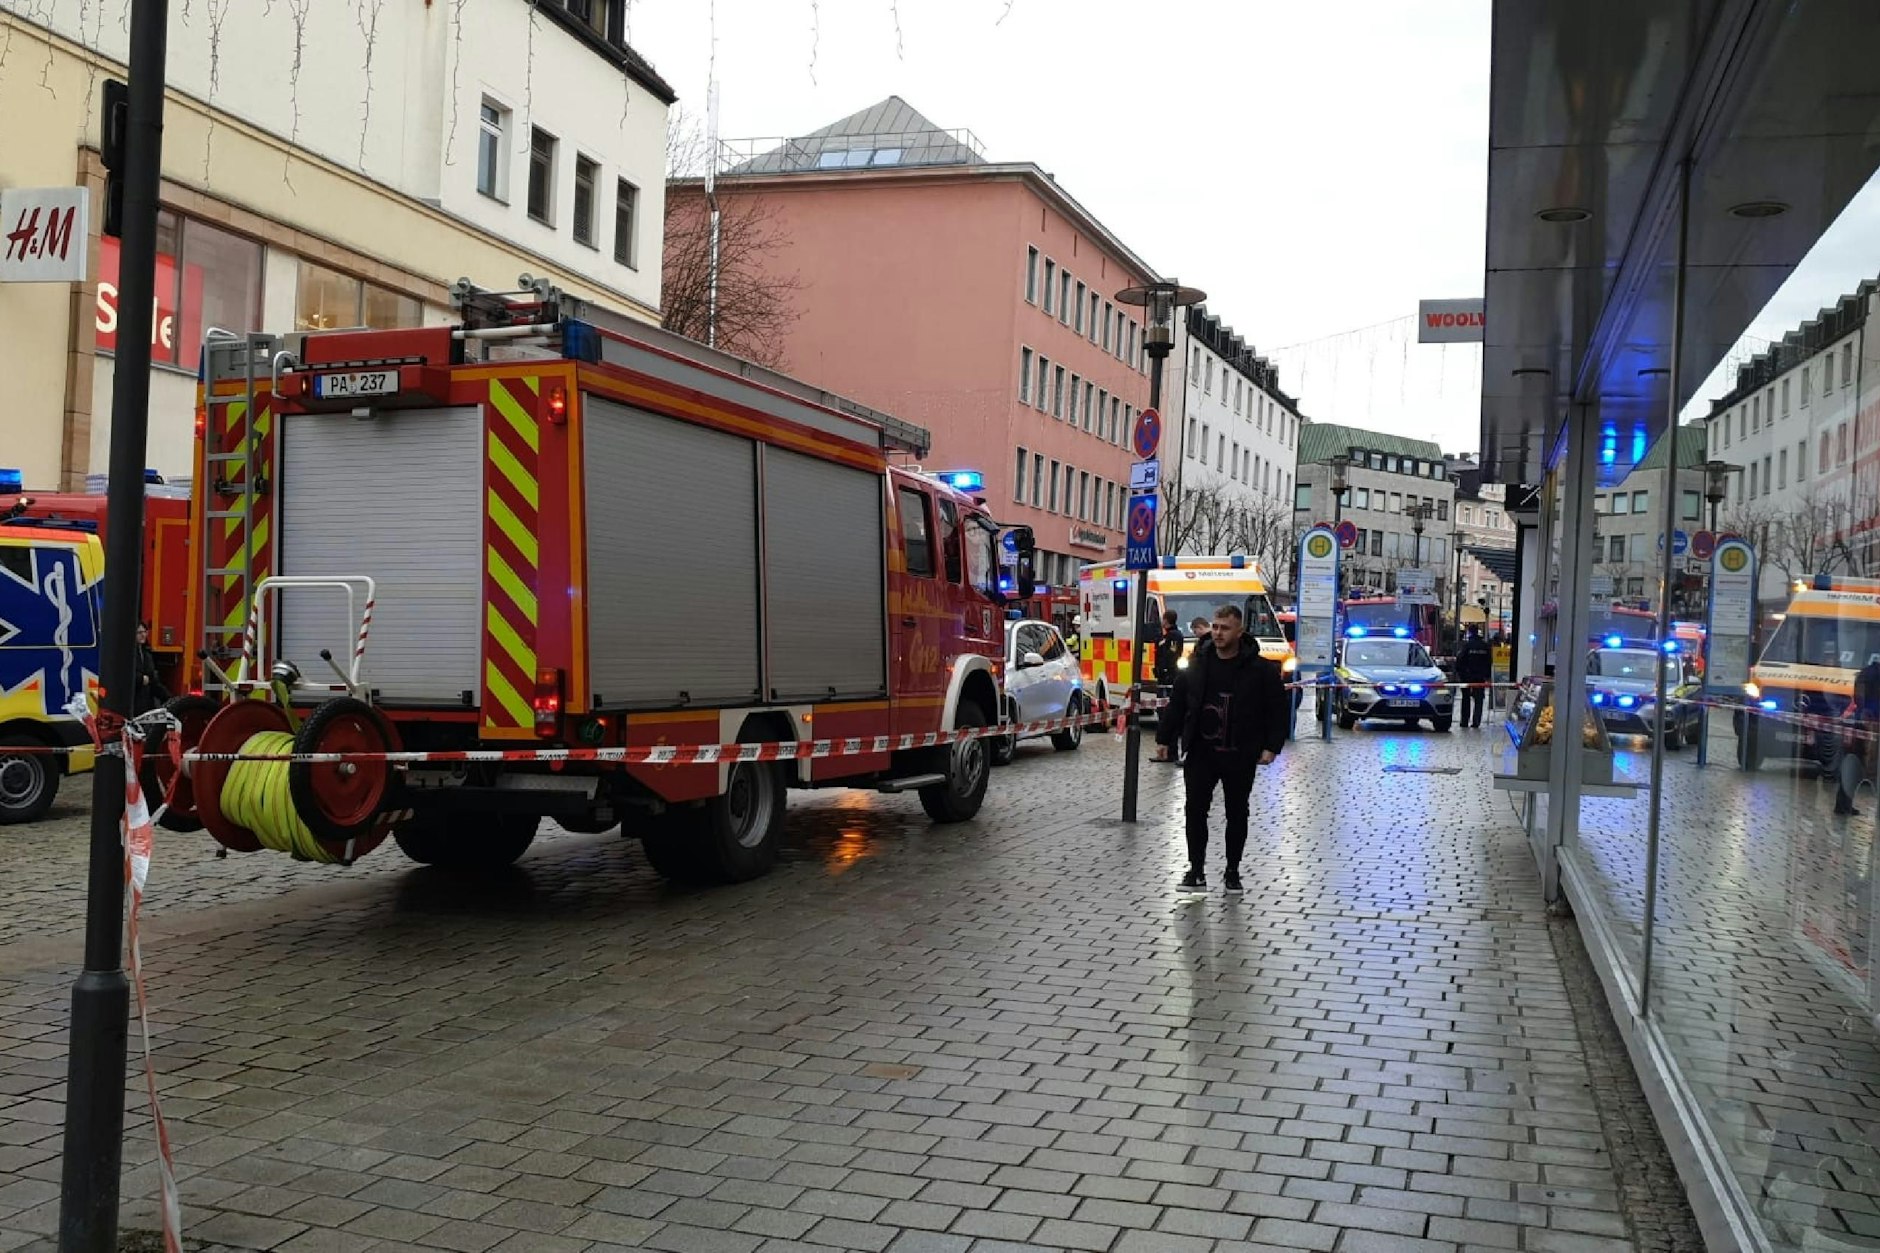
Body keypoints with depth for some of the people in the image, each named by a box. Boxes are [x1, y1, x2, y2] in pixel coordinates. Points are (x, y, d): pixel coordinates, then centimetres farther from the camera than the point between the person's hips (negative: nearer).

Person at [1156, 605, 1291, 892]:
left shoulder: (1260, 669, -7)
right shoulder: (1197, 665, 3)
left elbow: (1278, 710, -3)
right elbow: (1177, 705, 9)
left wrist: (1272, 747, -9)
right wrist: (1166, 738, 8)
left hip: (1240, 757, -2)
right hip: (1201, 753, 2)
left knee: (1237, 815, 10)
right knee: (1195, 811, 0)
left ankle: (1233, 871, 23)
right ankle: (1196, 869, 10)